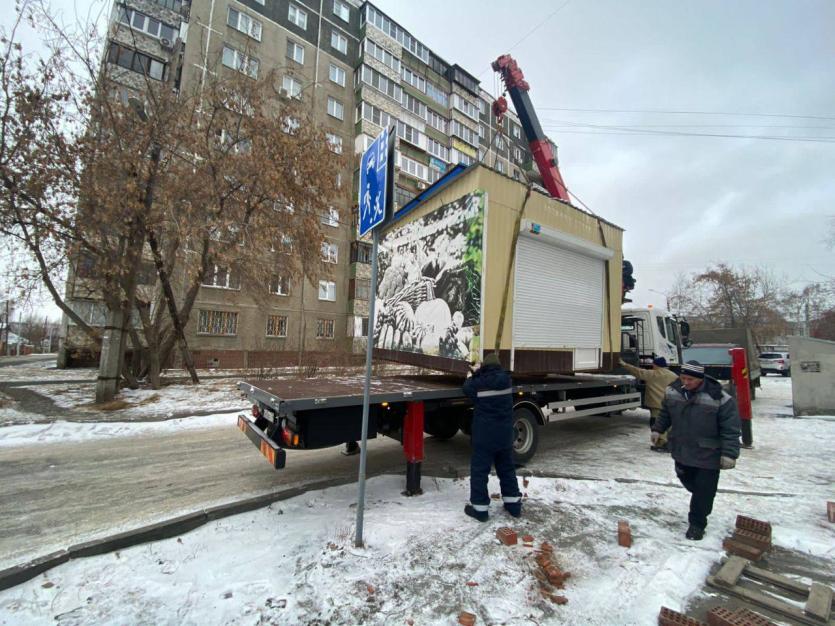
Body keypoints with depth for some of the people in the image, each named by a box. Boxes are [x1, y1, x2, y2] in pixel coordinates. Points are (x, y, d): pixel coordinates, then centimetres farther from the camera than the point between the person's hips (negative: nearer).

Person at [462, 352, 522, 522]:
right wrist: (479, 376, 21)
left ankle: (480, 508, 11)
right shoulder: (506, 380, -3)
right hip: (505, 434, 5)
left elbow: (467, 388, 5)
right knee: (507, 468, 20)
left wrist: (473, 376, 20)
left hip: (484, 435, -5)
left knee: (479, 470, 6)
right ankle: (513, 504, 29)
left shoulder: (479, 383, -15)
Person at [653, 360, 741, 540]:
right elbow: (665, 413, 11)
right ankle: (700, 500, 51)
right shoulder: (672, 391, -8)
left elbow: (730, 430, -16)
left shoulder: (719, 398, -22)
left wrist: (729, 454, -18)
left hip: (708, 455, -4)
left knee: (704, 491, 5)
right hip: (681, 451, 5)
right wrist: (657, 429, 15)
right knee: (687, 480, 22)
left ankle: (697, 524, 22)